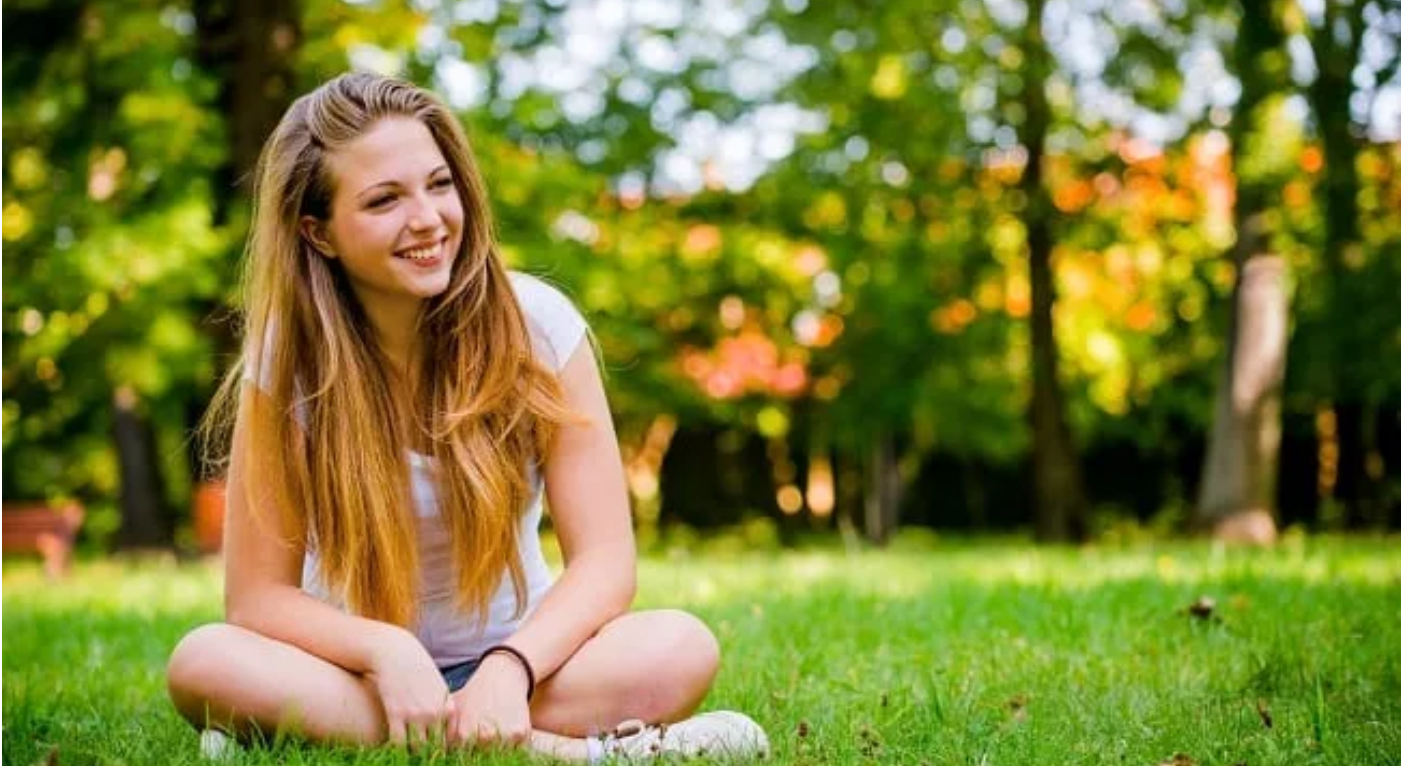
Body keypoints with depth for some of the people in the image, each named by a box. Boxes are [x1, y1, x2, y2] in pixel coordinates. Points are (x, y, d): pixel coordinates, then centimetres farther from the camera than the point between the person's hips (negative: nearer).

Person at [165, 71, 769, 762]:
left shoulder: (536, 324, -11)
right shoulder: (289, 359, -10)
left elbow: (605, 559, -13)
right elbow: (259, 594, -11)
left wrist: (510, 668, -32)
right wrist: (387, 650, -30)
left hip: (509, 661, -1)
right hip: (361, 671, 1)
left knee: (684, 648, -29)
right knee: (204, 662, -32)